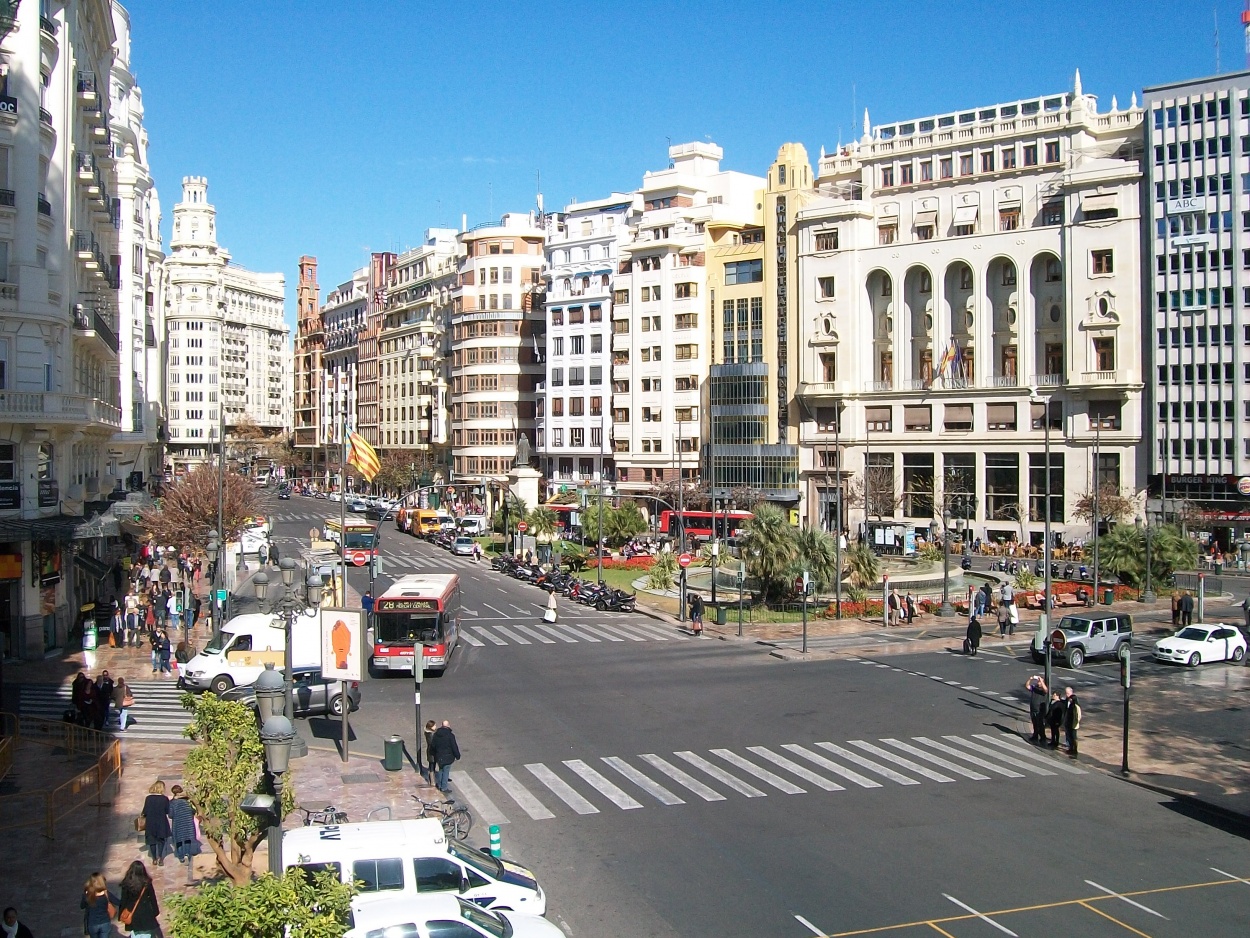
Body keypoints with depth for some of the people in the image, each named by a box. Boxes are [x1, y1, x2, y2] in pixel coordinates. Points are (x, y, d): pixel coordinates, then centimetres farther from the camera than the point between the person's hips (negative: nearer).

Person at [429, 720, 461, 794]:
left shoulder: (436, 734, -2)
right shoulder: (450, 735, -19)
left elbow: (432, 745, 8)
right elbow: (454, 747, -14)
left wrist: (432, 754, 21)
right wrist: (457, 755, -2)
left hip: (438, 756, 5)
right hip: (447, 757, -5)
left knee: (440, 770, 21)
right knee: (446, 772, 4)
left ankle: (439, 785, 32)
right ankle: (444, 788, 9)